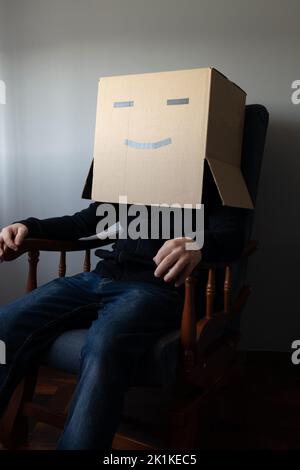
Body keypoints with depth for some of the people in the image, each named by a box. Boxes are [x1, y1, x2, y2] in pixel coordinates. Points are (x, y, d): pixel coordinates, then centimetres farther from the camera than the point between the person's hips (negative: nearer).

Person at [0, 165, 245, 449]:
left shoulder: (210, 181, 11)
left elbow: (232, 236, -6)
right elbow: (83, 222, 29)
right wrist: (28, 227, 13)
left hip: (155, 286, -5)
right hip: (100, 278, 5)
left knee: (104, 348, -38)